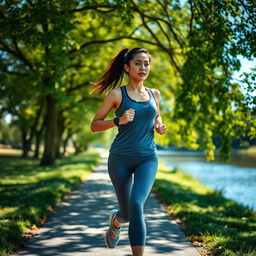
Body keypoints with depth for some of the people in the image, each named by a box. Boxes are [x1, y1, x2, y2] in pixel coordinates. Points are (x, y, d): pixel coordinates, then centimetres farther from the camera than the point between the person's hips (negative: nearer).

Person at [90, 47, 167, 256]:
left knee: (137, 204, -23)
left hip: (147, 158, 2)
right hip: (120, 159, -1)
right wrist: (118, 121, -22)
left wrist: (159, 126, 5)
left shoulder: (154, 94, 8)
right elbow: (94, 125, -4)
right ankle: (116, 219, 47)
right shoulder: (117, 94, -4)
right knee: (127, 213, 9)